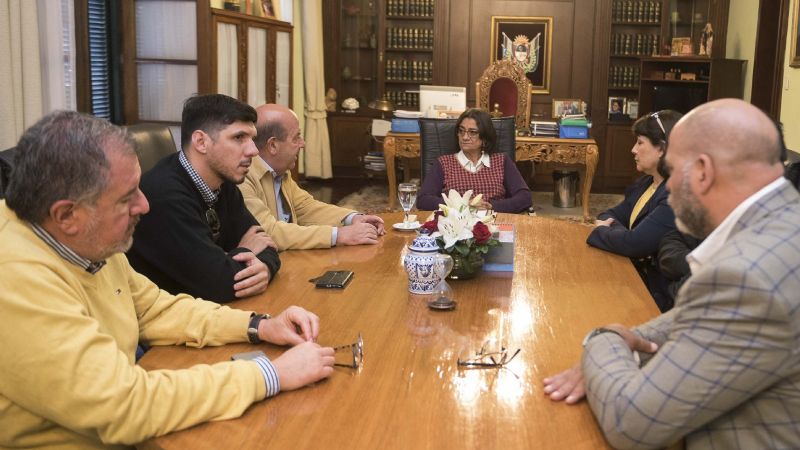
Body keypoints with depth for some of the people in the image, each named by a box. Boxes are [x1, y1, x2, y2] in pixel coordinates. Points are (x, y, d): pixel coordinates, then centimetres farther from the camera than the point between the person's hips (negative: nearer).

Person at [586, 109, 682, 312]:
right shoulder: (646, 183, 9)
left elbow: (633, 243, -29)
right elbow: (610, 215, 15)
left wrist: (601, 232, -8)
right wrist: (609, 226, -10)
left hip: (656, 296, -8)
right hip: (633, 275, 8)